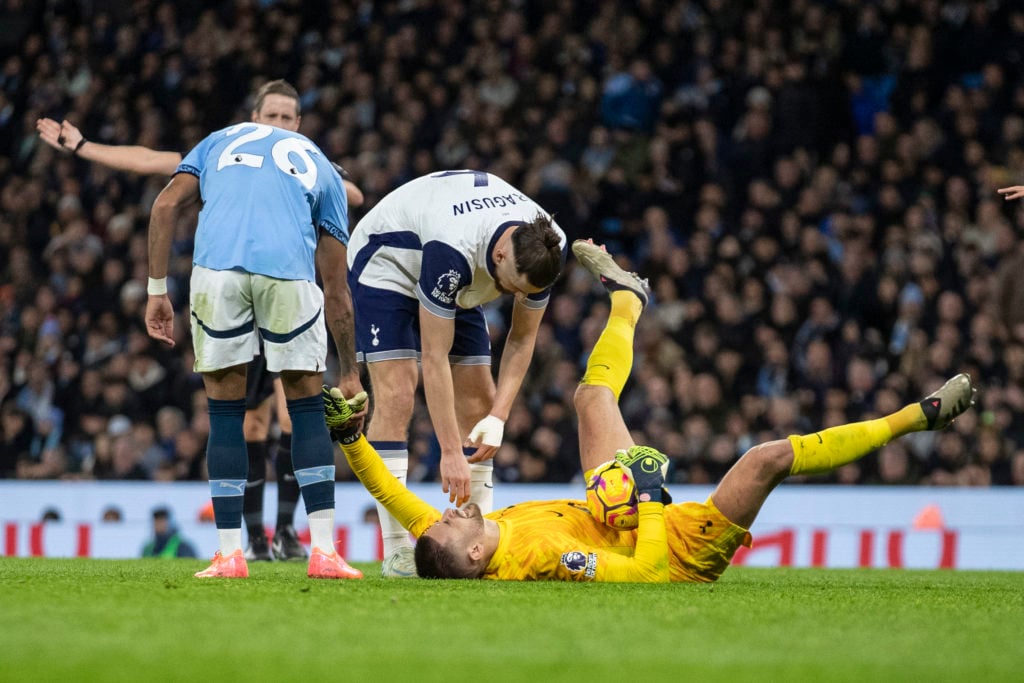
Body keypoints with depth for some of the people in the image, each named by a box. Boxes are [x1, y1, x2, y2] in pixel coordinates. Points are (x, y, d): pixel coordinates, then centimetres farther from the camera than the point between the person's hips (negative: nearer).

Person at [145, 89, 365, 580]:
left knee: (225, 412, 11)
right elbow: (337, 293, 29)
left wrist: (157, 290, 15)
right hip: (288, 269, 0)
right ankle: (323, 551, 7)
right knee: (307, 407, 13)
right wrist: (350, 375, 36)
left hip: (216, 267, 0)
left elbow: (166, 205, 14)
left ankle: (230, 554, 9)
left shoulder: (221, 140, 33)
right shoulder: (323, 171, 30)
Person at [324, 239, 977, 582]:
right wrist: (651, 495, -31)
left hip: (612, 523, 8)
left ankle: (627, 296, 50)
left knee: (594, 393, 18)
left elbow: (393, 494, -9)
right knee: (769, 457, -19)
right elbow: (648, 571, -41)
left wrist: (349, 435, -18)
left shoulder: (451, 548, -21)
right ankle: (917, 415, -5)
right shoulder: (542, 557, -42)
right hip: (681, 549, -8)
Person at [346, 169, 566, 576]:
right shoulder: (452, 250, -43)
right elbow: (434, 357, -37)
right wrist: (450, 453, -37)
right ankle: (396, 550, -20)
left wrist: (498, 417, -21)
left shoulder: (546, 248, -25)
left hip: (459, 290, 7)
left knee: (478, 402, -3)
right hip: (386, 264, -6)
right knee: (395, 396, -20)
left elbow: (522, 337, -10)